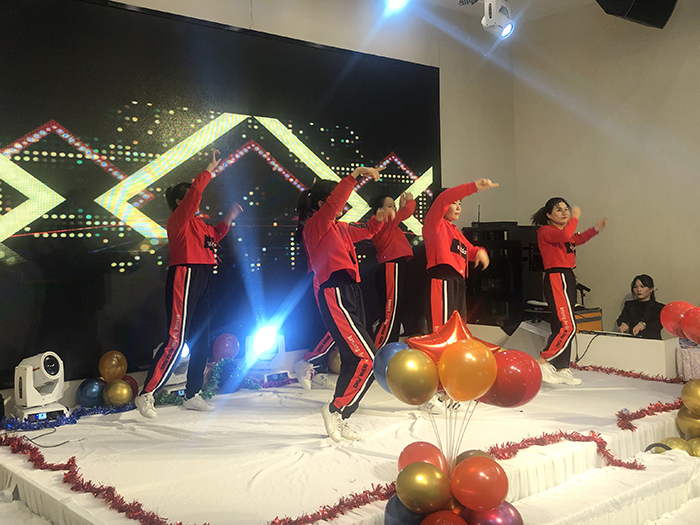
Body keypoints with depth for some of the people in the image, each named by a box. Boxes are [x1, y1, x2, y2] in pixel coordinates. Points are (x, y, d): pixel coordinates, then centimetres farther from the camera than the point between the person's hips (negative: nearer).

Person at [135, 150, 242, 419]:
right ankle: (147, 395, -9)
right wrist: (209, 170, -16)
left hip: (200, 281, 10)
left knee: (200, 341, 11)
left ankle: (192, 396, 21)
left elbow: (214, 235, 37)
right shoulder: (179, 219, -5)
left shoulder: (197, 222, 20)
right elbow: (193, 194, -20)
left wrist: (229, 217, 29)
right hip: (184, 278, -10)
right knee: (176, 339, -14)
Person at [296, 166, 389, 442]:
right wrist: (355, 174, -25)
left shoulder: (339, 228, 22)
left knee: (354, 358, 6)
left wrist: (378, 219, 17)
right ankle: (336, 409, -1)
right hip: (334, 294, -9)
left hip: (349, 292, 10)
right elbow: (333, 203, -21)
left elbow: (365, 232, 35)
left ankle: (339, 419, 15)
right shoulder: (315, 225, -3)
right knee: (366, 358, -15)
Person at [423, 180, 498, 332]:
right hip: (443, 281, -9)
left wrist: (480, 251, 5)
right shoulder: (435, 223, 4)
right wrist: (474, 186, -20)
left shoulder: (455, 231, 27)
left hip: (459, 283, 9)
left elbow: (469, 250, 31)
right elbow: (443, 199, -12)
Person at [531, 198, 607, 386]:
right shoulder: (545, 231, -9)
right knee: (568, 327, -16)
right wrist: (575, 218, -14)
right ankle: (542, 363, -11)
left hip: (567, 278, 10)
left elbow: (577, 239, 40)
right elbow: (565, 236, -29)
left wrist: (596, 229, 34)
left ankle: (561, 370, 15)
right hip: (556, 278, -10)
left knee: (562, 327, 10)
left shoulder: (562, 232, 19)